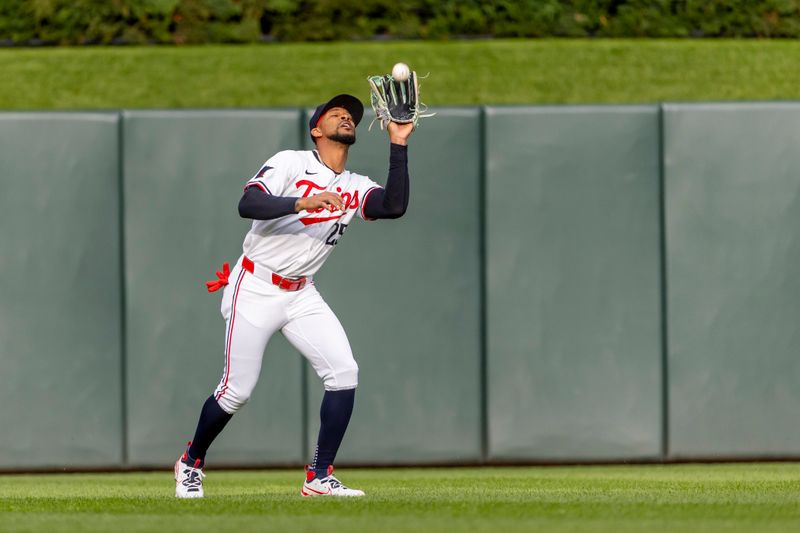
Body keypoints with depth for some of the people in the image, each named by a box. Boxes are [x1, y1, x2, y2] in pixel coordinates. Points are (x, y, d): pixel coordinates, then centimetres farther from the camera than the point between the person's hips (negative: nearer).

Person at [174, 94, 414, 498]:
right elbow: (247, 205, -23)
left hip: (301, 295, 5)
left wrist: (398, 146, -15)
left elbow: (395, 206, -14)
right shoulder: (292, 163, -9)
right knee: (237, 390, -4)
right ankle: (191, 463, 21)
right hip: (255, 290, -5)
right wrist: (302, 203, -38)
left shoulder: (356, 188, 6)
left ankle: (320, 477, -5)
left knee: (344, 372, -12)